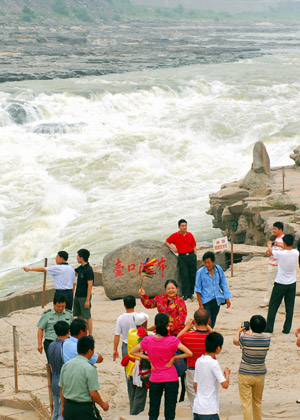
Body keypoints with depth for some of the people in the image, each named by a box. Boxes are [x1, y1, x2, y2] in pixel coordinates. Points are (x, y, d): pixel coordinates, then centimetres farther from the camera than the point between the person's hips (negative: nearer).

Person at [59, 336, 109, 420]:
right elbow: (93, 393, -17)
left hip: (68, 407, 7)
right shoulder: (90, 369, -17)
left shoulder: (66, 365, 3)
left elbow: (61, 389, 10)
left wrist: (63, 407, 22)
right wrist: (103, 404, 0)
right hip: (85, 409, -7)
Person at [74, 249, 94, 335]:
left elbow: (90, 285, -19)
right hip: (77, 295, 8)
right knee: (79, 316, 14)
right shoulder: (80, 268, 8)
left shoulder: (88, 269, -17)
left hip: (84, 297, -8)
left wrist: (87, 300, -21)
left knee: (87, 316, -3)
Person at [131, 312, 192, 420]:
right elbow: (189, 353, -17)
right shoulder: (172, 340, -14)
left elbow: (133, 352, 2)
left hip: (155, 380, 2)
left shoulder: (148, 340, -8)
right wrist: (174, 357, -7)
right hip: (171, 379, -2)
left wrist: (148, 358, 1)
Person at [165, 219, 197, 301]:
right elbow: (167, 242, 15)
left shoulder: (190, 235, 6)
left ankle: (191, 293, 13)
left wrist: (195, 257, 2)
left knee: (192, 275, 3)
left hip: (191, 255, 2)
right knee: (184, 276, -6)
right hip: (182, 257, -2)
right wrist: (173, 248, -1)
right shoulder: (175, 236, 2)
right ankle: (186, 294, -4)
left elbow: (194, 247, 10)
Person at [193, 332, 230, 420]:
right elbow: (225, 385, -17)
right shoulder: (213, 363, -14)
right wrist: (227, 373, 2)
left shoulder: (199, 361, 8)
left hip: (196, 408, 8)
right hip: (209, 410, -8)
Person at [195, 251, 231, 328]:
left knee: (212, 324, 12)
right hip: (206, 302, -4)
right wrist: (200, 304, -7)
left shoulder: (219, 269, -1)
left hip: (217, 300, 4)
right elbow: (198, 289, -5)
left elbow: (223, 284, 9)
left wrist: (227, 298, 5)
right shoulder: (200, 272, -11)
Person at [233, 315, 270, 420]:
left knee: (246, 404, 0)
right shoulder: (267, 339, -9)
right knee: (257, 403, 20)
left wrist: (239, 331, 24)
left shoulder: (245, 338, -17)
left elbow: (235, 341, 5)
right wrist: (250, 333, 26)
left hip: (245, 375, -4)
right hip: (260, 375, 4)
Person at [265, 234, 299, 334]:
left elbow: (270, 251, 1)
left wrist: (269, 245, 24)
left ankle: (269, 328, 10)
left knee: (273, 306, 8)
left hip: (280, 284, -3)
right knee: (289, 308, 9)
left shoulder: (280, 254, -20)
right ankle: (287, 329, 10)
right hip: (292, 284, 3)